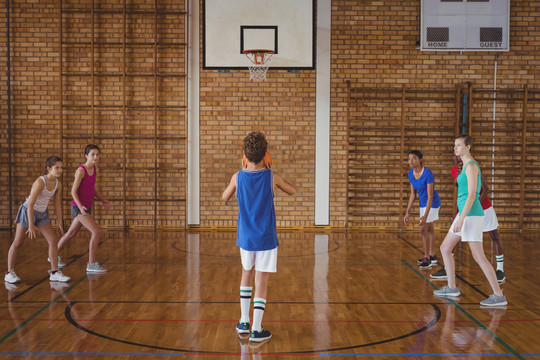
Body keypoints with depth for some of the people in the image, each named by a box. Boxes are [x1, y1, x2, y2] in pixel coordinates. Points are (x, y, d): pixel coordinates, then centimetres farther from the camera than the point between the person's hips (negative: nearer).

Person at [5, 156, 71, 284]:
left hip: (42, 214, 6)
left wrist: (60, 224, 5)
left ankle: (54, 272, 3)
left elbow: (57, 205, 5)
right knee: (17, 243, 2)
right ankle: (9, 273, 13)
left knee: (53, 240, -4)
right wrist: (31, 225, -28)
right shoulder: (40, 182, -24)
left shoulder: (58, 184, -4)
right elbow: (31, 204, -26)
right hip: (28, 211, -6)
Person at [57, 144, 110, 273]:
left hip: (86, 208, 8)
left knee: (71, 233, 22)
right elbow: (73, 191, -16)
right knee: (97, 231, -18)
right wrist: (80, 206, -28)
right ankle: (91, 264, -11)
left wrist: (103, 200, 7)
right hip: (78, 207, -8)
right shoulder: (81, 171, -16)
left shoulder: (95, 169, 7)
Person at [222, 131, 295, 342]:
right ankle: (256, 330, 4)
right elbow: (292, 191, 10)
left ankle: (244, 322, 26)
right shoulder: (271, 177, -10)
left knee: (247, 275, 21)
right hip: (266, 238, -2)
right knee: (261, 282, 3)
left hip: (245, 237, 2)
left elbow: (225, 197, 13)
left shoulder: (238, 177, -7)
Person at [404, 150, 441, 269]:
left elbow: (430, 196, -26)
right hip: (423, 203, 8)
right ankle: (432, 256, 26)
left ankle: (427, 258, 2)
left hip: (432, 203, -8)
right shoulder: (411, 174, -4)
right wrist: (407, 213, 2)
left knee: (423, 229, -10)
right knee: (429, 229, 16)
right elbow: (413, 194, 5)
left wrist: (425, 216, -31)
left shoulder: (427, 173, -26)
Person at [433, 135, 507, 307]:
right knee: (445, 248, 14)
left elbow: (472, 195, -20)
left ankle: (499, 296, 0)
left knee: (479, 257, -7)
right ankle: (451, 288, 23)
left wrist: (461, 219, -23)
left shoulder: (471, 166, -14)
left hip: (471, 215, -10)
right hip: (465, 214, 10)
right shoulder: (466, 165, 15)